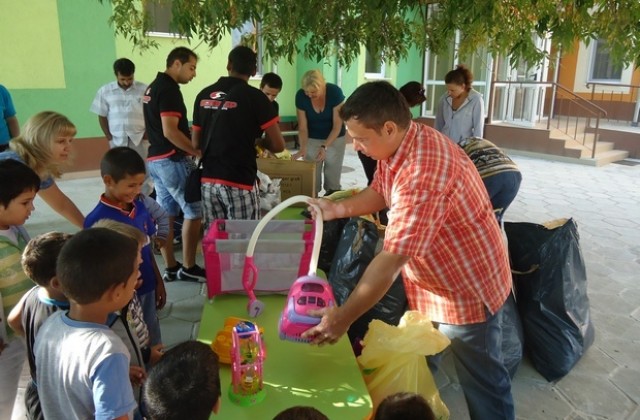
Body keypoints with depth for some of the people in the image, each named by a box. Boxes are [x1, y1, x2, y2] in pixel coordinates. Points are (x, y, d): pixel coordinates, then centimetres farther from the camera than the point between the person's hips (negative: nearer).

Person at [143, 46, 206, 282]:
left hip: (155, 159, 10)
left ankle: (170, 268, 17)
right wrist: (199, 152, -18)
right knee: (194, 211, -3)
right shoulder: (169, 90, -15)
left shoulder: (153, 87, 17)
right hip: (171, 160, -10)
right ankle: (188, 268, 4)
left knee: (166, 214, 11)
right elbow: (170, 131, -23)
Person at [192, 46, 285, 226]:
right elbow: (278, 145, -7)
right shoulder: (255, 97, -7)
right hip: (240, 183, -5)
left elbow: (196, 143, 14)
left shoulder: (204, 95, 7)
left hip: (208, 181, 5)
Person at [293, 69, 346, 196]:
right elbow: (302, 127, -15)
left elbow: (337, 125, -22)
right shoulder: (300, 96, -20)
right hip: (312, 139, 1)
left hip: (334, 138, -1)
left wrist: (324, 146, -33)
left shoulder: (335, 92, -25)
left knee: (333, 176, 2)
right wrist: (303, 148, -30)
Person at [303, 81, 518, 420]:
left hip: (467, 289, -9)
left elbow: (392, 259, -37)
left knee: (481, 382, 11)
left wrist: (343, 318, -31)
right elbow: (379, 192, 9)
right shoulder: (397, 145, -6)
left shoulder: (423, 174, -37)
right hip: (433, 281, 9)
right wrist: (338, 209, -10)